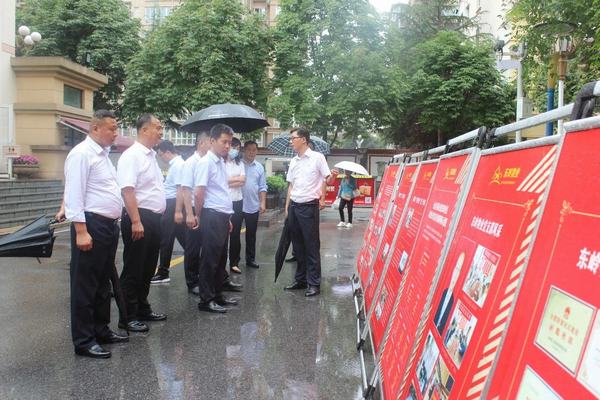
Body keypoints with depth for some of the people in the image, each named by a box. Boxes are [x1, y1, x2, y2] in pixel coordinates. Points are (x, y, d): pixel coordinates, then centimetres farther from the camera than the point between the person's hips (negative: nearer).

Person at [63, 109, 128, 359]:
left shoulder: (103, 154, 16)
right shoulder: (82, 154, -12)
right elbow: (74, 193, -17)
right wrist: (80, 231, -22)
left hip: (109, 225, 9)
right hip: (91, 225, -9)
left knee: (103, 282, 17)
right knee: (85, 285, 0)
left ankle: (101, 329, 30)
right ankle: (83, 341, 8)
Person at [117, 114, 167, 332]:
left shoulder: (151, 156, 15)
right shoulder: (131, 155, -14)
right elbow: (127, 190, -21)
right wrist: (136, 222, -26)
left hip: (153, 218, 9)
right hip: (139, 218, -9)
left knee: (148, 268, 17)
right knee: (133, 270, 0)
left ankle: (143, 309, 30)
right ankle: (128, 317, 9)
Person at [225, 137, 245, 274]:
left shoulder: (240, 163, 13)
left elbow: (243, 181, 2)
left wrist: (228, 181, -8)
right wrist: (236, 178, -2)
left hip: (237, 201, 5)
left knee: (236, 233, 8)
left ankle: (234, 263, 15)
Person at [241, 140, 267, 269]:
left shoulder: (259, 167, 8)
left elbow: (262, 187, 8)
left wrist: (263, 203, 2)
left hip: (253, 206, 4)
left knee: (251, 234, 12)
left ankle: (250, 259, 23)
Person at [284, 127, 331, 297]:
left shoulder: (317, 157, -4)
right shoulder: (293, 161, 12)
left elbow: (326, 179, 0)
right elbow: (291, 185, 15)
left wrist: (322, 198, -6)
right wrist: (287, 207, 12)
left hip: (309, 206, -6)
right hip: (294, 206, 6)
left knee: (312, 246, -1)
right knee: (298, 245, 12)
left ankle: (314, 283, 5)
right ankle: (300, 279, 23)